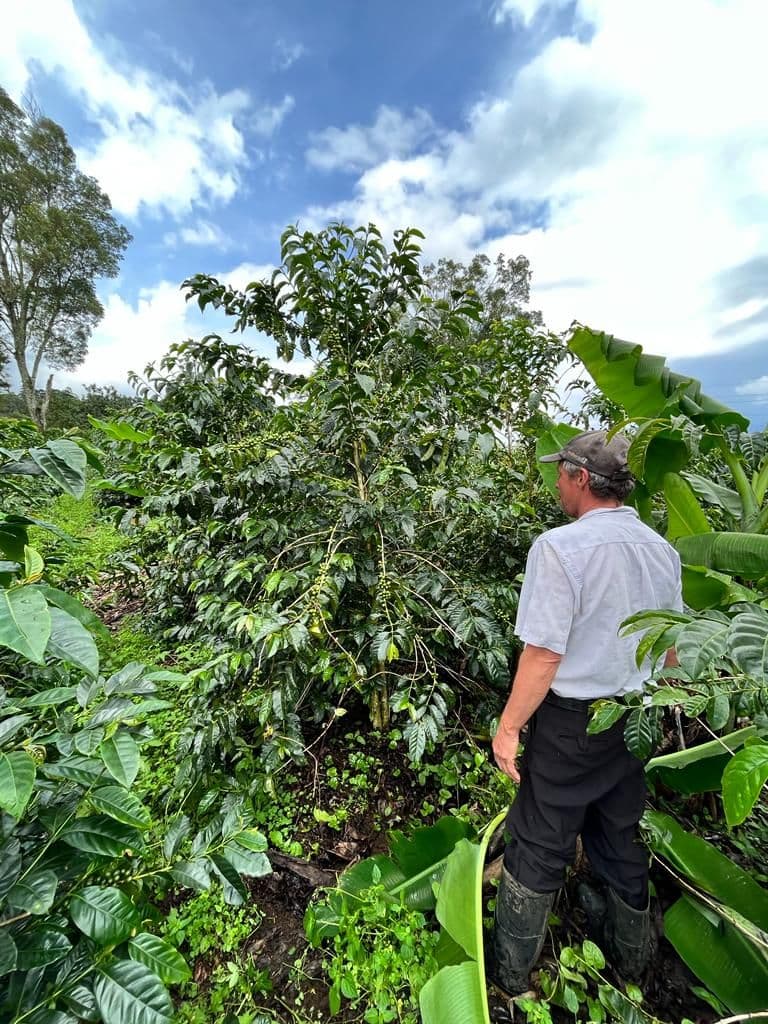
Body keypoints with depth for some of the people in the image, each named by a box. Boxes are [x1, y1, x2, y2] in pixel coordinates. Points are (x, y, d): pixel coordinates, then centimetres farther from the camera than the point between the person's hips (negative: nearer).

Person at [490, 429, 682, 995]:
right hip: (636, 721, 6)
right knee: (622, 839, 27)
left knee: (539, 848, 14)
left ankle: (512, 970, 35)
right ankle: (630, 953, 51)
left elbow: (545, 653, -24)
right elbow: (671, 649, 8)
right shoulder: (663, 550, -1)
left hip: (572, 721, -6)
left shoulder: (560, 546, -24)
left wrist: (508, 726, -12)